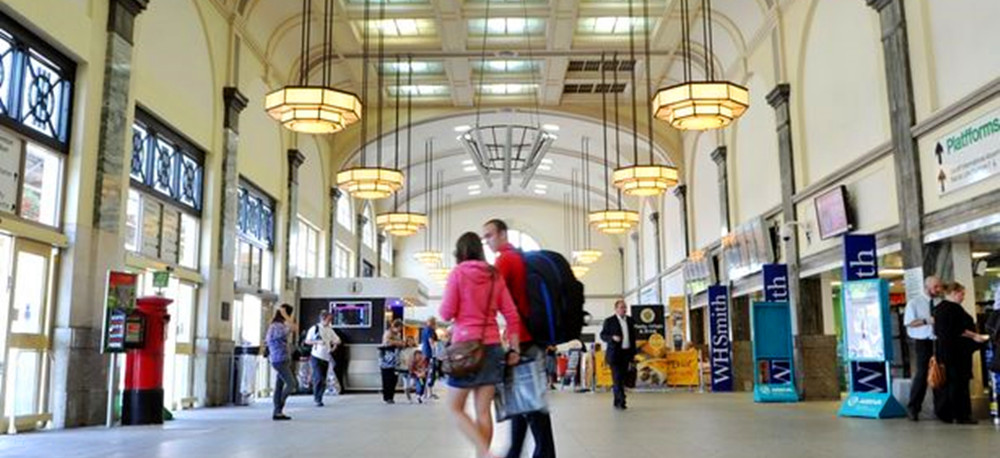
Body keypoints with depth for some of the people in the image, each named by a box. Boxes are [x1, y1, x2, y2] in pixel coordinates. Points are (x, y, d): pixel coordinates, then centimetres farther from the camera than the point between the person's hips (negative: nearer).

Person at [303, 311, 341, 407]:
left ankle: (318, 398, 17)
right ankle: (317, 399, -3)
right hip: (316, 357, -5)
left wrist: (335, 344, -5)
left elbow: (337, 340, 17)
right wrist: (318, 342, -18)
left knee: (323, 379, 6)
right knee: (319, 378, -14)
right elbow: (307, 341, -4)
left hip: (326, 358, 5)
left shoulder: (330, 330, 10)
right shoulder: (315, 328, -4)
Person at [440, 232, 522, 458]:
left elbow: (446, 313, -7)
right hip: (492, 346, 5)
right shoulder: (495, 276, 10)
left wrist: (442, 306, 15)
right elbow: (512, 316, 5)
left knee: (455, 408, 5)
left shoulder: (457, 273, -4)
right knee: (483, 410, 7)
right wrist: (514, 348, 6)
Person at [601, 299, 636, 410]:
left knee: (622, 378, 8)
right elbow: (603, 335, -3)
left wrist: (633, 352, 12)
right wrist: (612, 338, -22)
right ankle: (620, 401, -7)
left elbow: (633, 337, 15)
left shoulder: (630, 320, 11)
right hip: (615, 354, -5)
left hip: (626, 353, 5)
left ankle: (617, 402, 16)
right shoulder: (609, 321, -4)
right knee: (617, 379, -8)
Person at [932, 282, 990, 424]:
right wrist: (975, 336, -12)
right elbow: (958, 330, -21)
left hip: (943, 349, 10)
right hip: (957, 351, -10)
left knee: (945, 381, 12)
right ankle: (961, 415, -3)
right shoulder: (954, 308, -14)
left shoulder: (939, 308, 14)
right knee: (959, 382, -5)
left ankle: (944, 413, 17)